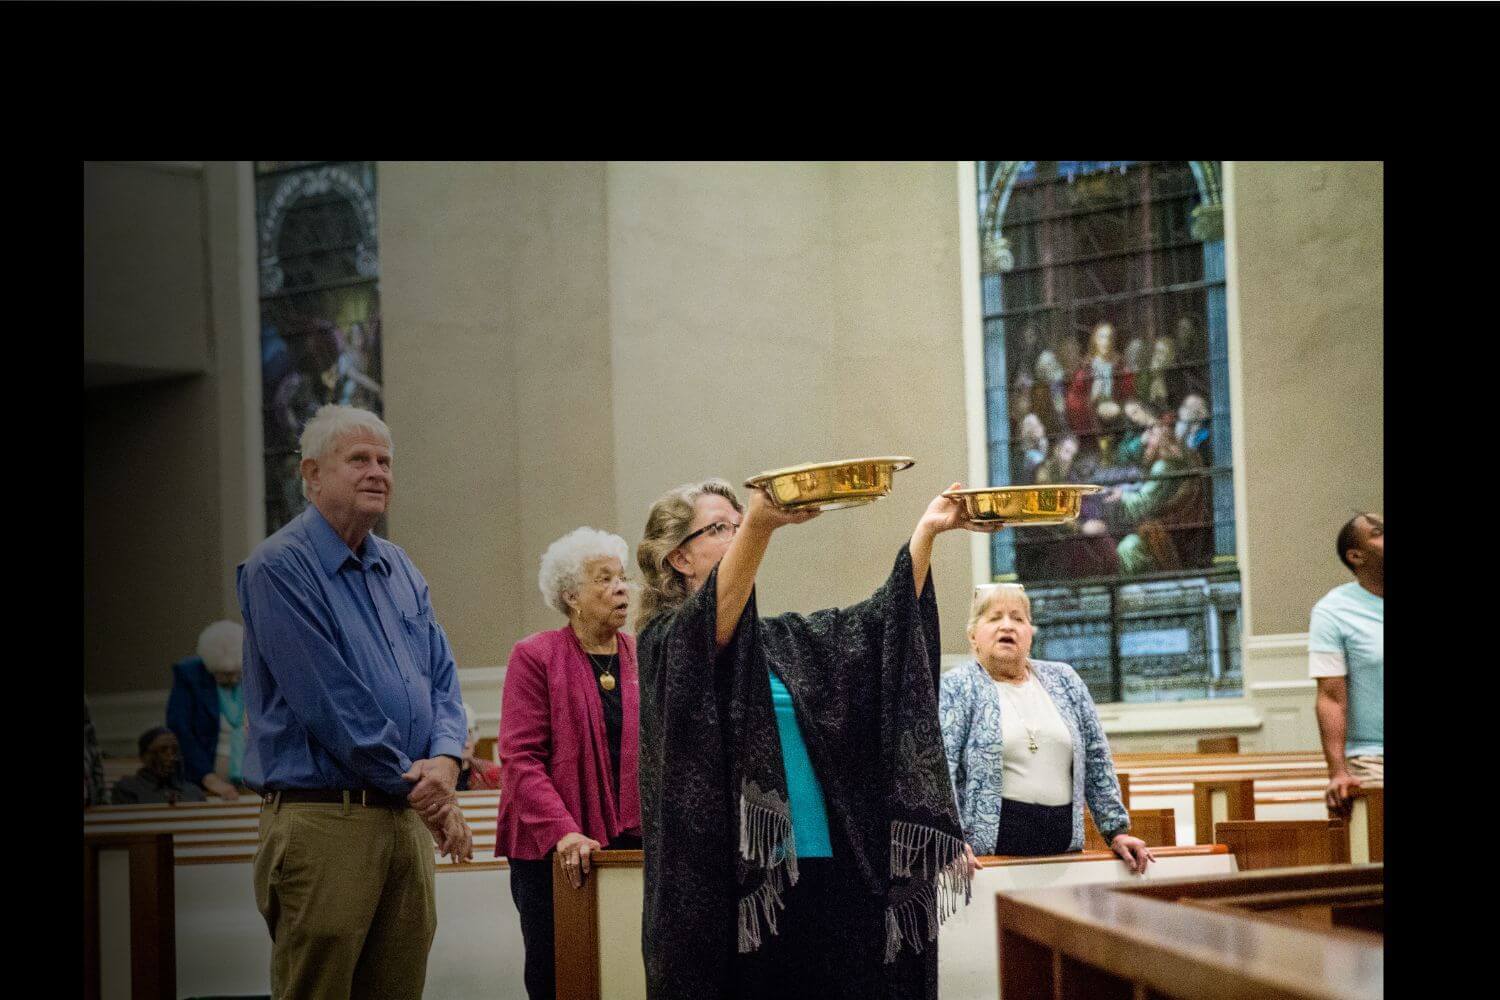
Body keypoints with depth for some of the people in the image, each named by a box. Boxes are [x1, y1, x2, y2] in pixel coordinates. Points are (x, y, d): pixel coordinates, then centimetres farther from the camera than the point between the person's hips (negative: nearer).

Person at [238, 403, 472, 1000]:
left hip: (407, 819, 7)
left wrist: (445, 759, -8)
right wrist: (418, 787, -12)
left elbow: (442, 677, 13)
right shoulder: (279, 567, -8)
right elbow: (329, 699, -14)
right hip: (322, 819, -7)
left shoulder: (398, 569, 17)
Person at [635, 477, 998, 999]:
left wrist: (927, 528, -2)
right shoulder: (665, 641, -2)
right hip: (731, 877, -6)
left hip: (822, 870, 6)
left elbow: (882, 621, 10)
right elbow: (716, 619, -24)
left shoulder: (783, 640, 19)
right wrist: (758, 524, -42)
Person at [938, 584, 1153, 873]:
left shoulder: (1064, 681, 15)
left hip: (1064, 846, 4)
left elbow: (1096, 760, 16)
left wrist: (1117, 831, 11)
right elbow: (940, 765, -10)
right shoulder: (957, 687, 1)